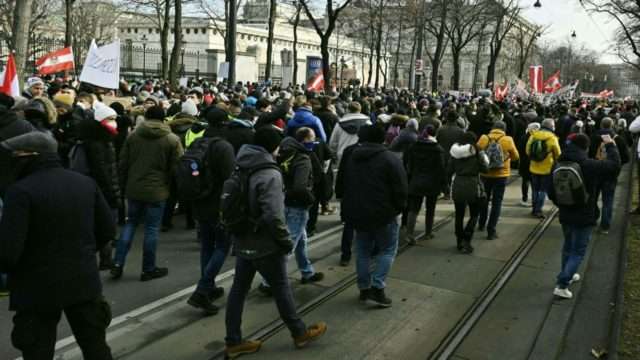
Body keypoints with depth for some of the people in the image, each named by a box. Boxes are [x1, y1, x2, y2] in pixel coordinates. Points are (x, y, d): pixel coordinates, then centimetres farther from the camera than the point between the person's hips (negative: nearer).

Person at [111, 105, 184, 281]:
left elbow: (123, 164, 6)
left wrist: (124, 184, 16)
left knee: (130, 224, 18)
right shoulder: (172, 140, -6)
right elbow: (176, 168, -6)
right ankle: (148, 269, 14)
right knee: (152, 229, 5)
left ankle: (118, 264, 13)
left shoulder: (133, 136, 3)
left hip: (134, 188, 4)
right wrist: (172, 188, 9)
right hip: (157, 190, -3)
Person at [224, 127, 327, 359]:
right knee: (281, 287, 8)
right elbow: (273, 216, -27)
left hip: (242, 241, 8)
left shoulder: (241, 169, 5)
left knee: (239, 289, 11)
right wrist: (285, 241, -14)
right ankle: (300, 333, 26)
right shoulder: (270, 174, -21)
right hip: (264, 244, -7)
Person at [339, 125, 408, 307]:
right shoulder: (390, 159, -10)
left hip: (356, 212, 5)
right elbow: (400, 190, -12)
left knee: (363, 251, 16)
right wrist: (398, 209, 4)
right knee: (387, 250, 7)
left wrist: (348, 208, 22)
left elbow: (342, 186, 15)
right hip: (383, 213, -5)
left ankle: (364, 288, 20)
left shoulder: (350, 157, 8)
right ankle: (377, 288, -2)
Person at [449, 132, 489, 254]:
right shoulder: (476, 152, -8)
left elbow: (450, 170, 5)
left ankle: (459, 242, 21)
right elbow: (484, 168, -5)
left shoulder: (455, 152, 2)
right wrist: (485, 159, 12)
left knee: (459, 215, 13)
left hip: (457, 186, 3)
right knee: (474, 215, 9)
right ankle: (466, 240, -5)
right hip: (473, 186, -3)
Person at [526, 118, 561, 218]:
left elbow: (528, 151, 4)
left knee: (535, 189, 15)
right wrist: (554, 161, 15)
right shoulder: (552, 138, -13)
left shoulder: (533, 136, -4)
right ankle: (538, 210, 2)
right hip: (547, 168, -3)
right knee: (543, 190, 5)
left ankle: (534, 209, 21)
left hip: (534, 168, 4)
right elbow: (558, 154, -5)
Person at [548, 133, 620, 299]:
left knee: (568, 246, 24)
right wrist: (610, 145, 6)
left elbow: (551, 192, 3)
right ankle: (562, 285, -3)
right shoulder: (590, 165, -20)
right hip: (584, 217, -6)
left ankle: (567, 275, 40)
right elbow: (614, 164, -8)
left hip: (566, 216, 6)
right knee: (578, 251, 4)